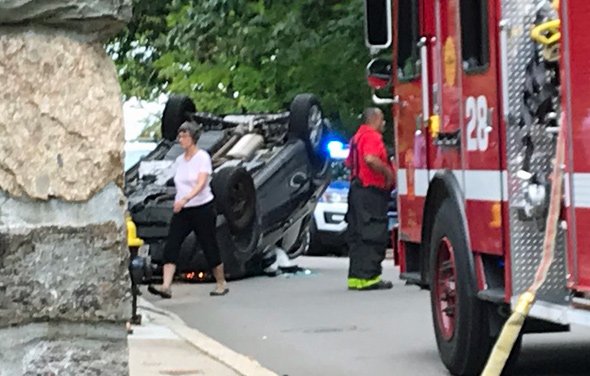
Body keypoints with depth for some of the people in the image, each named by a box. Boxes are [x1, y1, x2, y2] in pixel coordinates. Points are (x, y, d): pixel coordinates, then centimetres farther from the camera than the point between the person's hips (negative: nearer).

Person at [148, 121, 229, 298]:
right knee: (171, 247, -10)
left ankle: (221, 284, 22)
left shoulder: (203, 157, -10)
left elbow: (201, 183, -22)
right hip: (182, 211, 6)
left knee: (210, 248, 3)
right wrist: (177, 202, 16)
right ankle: (166, 287, -18)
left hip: (202, 208, -6)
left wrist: (185, 199, -35)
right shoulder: (179, 160, 11)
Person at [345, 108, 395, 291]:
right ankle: (369, 277, -13)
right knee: (373, 236, -10)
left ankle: (355, 276, 13)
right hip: (371, 191, -10)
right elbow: (370, 158, -30)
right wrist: (387, 171, -18)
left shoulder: (357, 137, 19)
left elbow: (349, 163, 28)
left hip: (357, 189, 10)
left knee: (357, 235, 11)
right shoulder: (372, 136, -13)